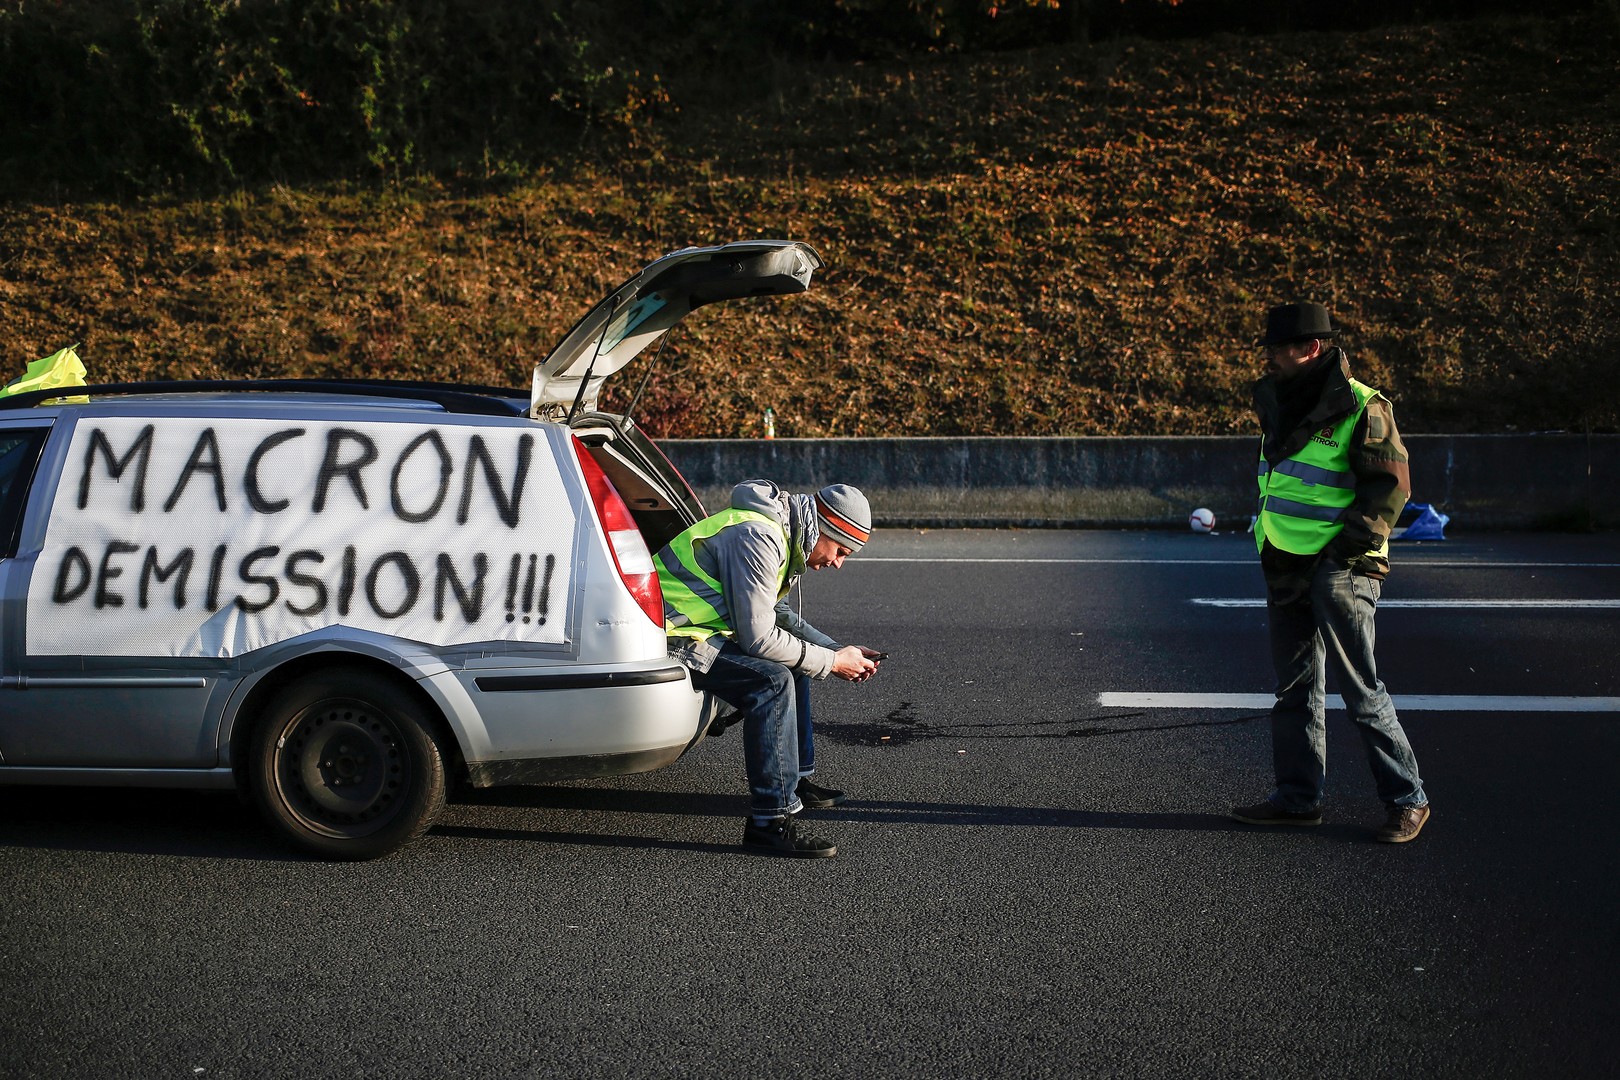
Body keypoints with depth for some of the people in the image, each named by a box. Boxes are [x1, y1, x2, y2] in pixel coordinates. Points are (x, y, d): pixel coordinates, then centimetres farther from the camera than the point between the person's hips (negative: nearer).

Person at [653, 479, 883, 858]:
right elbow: (759, 637, -24)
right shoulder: (757, 538, -23)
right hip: (669, 640, -11)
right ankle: (770, 820, -24)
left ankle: (795, 780, 26)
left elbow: (779, 615, 22)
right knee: (773, 679, -26)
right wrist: (831, 662, -13)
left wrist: (840, 651, 10)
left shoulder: (784, 536, 10)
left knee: (794, 653, 20)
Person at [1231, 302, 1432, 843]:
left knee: (1361, 692, -6)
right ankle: (1298, 797, 22)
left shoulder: (1363, 408, -12)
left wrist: (1350, 544, -19)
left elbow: (1391, 484, -14)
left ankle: (1407, 799, 5)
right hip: (1286, 569, 8)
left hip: (1339, 570, -8)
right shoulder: (1276, 400, 12)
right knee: (1294, 687, 13)